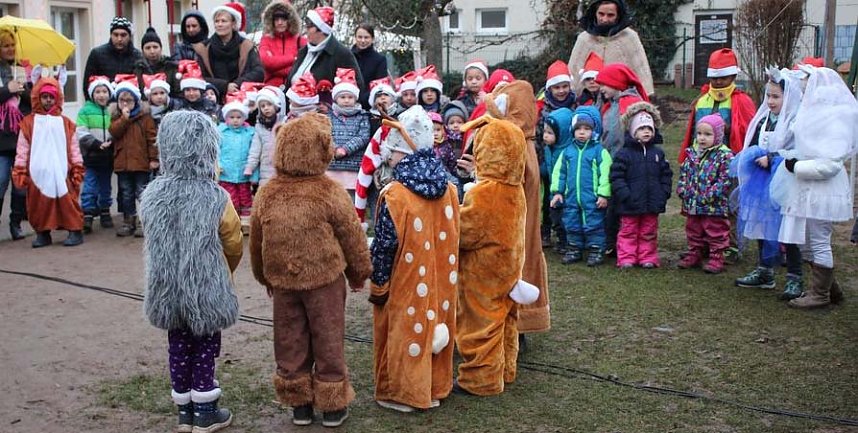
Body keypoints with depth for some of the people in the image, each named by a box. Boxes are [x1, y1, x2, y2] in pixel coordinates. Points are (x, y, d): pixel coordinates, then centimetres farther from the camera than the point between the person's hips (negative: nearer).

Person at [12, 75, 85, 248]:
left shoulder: (65, 123, 7)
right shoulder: (28, 122, 7)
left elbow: (74, 148, 8)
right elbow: (22, 150, 6)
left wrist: (77, 168, 3)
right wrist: (20, 172, 1)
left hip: (61, 172, -1)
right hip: (37, 173, 1)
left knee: (67, 202, -2)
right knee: (39, 204, 6)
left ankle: (75, 231, 6)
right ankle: (42, 233, 17)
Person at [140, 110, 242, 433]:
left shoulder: (153, 195, -8)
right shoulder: (215, 198, -19)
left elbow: (152, 245, 5)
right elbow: (233, 244, -7)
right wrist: (226, 270, 14)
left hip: (167, 287, 4)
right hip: (208, 288, -4)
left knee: (178, 347, 16)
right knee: (205, 347, 11)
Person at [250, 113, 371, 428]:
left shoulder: (267, 194, -4)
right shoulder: (330, 192, -15)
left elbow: (256, 242, 6)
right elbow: (352, 237, -7)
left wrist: (265, 277, 22)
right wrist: (359, 273, 9)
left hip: (282, 280, 3)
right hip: (325, 278, -3)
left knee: (290, 344, 14)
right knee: (327, 342, 9)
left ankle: (299, 404, 24)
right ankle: (332, 405, 19)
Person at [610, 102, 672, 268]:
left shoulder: (658, 153, 6)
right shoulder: (624, 154, -8)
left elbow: (666, 175, 11)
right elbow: (616, 177, -11)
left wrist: (664, 194, 1)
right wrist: (625, 195, -17)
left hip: (652, 204, 4)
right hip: (630, 205, -4)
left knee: (649, 232, 12)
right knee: (628, 231, 5)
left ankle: (648, 257, 20)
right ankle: (626, 258, 11)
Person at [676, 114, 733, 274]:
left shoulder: (725, 156, -12)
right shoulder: (692, 153, 7)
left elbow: (725, 180, -17)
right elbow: (683, 173, 13)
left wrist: (709, 195, -22)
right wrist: (682, 189, -2)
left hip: (714, 206, -6)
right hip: (692, 205, 6)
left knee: (715, 233, 6)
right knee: (693, 231, 18)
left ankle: (716, 258, 16)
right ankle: (694, 254, 31)